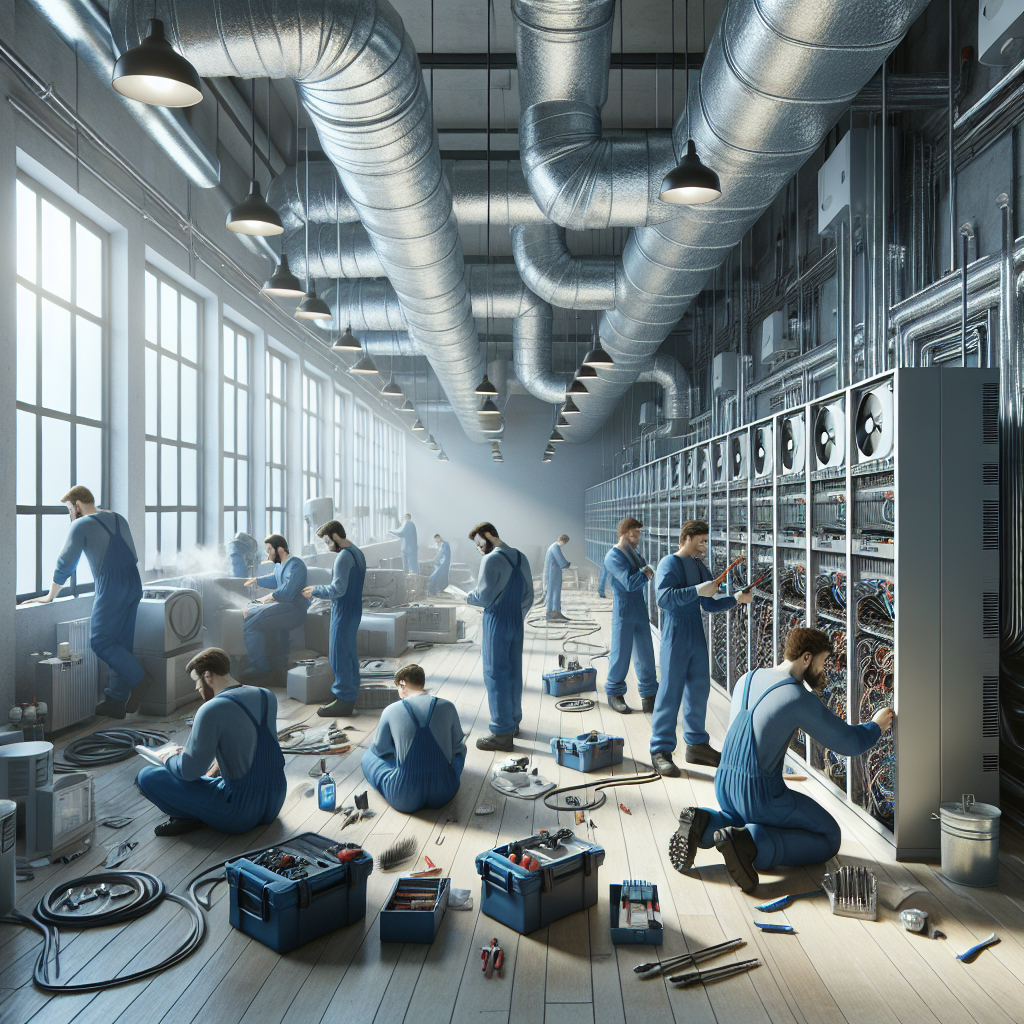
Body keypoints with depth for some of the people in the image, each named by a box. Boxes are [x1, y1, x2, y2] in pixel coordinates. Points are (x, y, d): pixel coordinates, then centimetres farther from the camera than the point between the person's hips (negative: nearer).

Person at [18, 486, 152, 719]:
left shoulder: (81, 526, -1)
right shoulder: (118, 519, 18)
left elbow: (65, 564, 2)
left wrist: (50, 596, 13)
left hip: (111, 590, -7)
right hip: (134, 586, 7)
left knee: (100, 641, -1)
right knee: (120, 644, 8)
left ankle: (138, 678, -11)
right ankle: (115, 702, 9)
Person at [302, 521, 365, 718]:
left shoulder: (344, 557, -19)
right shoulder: (358, 553, 12)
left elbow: (338, 589, -23)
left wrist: (315, 591, -9)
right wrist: (319, 590, 14)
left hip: (344, 612, -10)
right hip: (354, 611, 10)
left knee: (339, 655, -3)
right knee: (350, 654, 15)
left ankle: (344, 700, 3)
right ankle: (351, 696, 24)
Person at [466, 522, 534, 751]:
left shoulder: (491, 560, -14)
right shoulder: (521, 558, 10)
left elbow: (484, 597, -17)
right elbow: (529, 596, 12)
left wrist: (468, 597, 2)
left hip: (497, 622, -8)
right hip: (516, 622, 8)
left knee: (496, 674, -2)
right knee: (514, 672, 16)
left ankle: (502, 733, 1)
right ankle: (513, 721, 28)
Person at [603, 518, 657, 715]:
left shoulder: (636, 554, 14)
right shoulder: (613, 557, -13)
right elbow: (630, 583, -20)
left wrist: (646, 571, -6)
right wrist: (645, 573, -7)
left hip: (640, 611, 7)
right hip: (623, 612, -7)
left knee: (646, 655, 8)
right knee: (621, 655, 0)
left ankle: (649, 697, 17)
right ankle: (614, 694, 16)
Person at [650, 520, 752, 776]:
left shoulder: (700, 567, 13)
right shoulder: (669, 563, -10)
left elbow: (710, 605, 18)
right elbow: (664, 598, -24)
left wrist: (736, 599, 5)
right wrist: (697, 590, -25)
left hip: (697, 636, 8)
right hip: (676, 636, -8)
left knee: (699, 688, 13)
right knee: (670, 692, -5)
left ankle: (697, 745, 25)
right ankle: (661, 751, 3)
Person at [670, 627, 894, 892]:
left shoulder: (748, 679, 7)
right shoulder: (800, 699, -16)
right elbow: (850, 743, -6)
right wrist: (876, 727, 15)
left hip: (725, 787, 7)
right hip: (762, 796, -7)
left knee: (751, 823, 37)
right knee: (828, 840, 14)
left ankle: (703, 824, 6)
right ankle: (748, 844, -11)